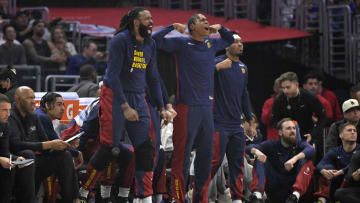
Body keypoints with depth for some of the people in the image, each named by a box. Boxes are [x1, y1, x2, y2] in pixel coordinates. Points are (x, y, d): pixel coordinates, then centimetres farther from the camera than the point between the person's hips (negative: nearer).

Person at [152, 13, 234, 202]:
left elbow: (230, 40, 35)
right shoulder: (182, 43, -3)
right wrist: (173, 27, -12)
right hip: (187, 107, -6)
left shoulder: (212, 44, 14)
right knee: (182, 155, -7)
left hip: (206, 108, 7)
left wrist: (220, 28, 17)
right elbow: (155, 40, -12)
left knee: (206, 154, 10)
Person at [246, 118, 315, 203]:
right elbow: (249, 148, -4)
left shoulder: (299, 144, 7)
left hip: (293, 186, -1)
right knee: (259, 161, -16)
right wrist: (256, 151, -29)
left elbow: (311, 150, -16)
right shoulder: (272, 145, 8)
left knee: (306, 161, -19)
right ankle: (257, 195, -39)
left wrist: (296, 158, -35)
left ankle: (295, 195, -39)